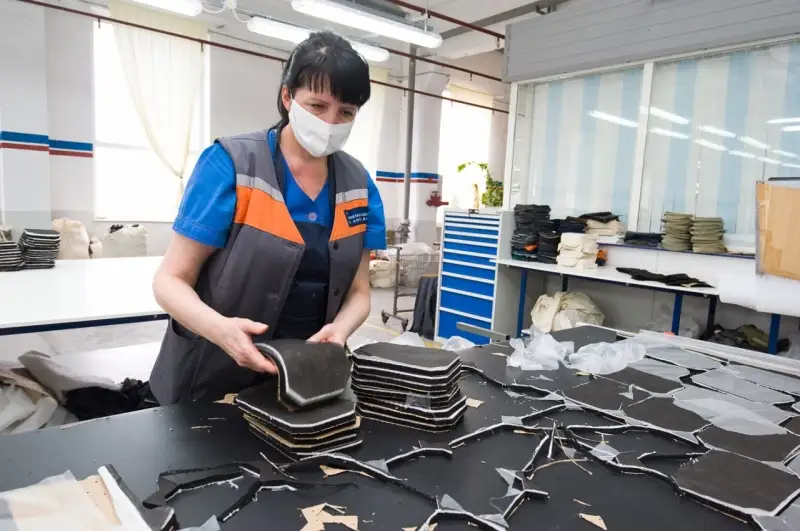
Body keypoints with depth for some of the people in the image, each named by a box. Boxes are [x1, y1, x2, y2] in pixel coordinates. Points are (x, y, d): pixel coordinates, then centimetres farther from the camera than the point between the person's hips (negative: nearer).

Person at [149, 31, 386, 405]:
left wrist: (340, 328, -18)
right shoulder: (230, 164, -14)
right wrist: (219, 328, -31)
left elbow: (358, 291, 3)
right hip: (214, 381, -3)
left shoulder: (359, 186, -2)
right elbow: (171, 280, -11)